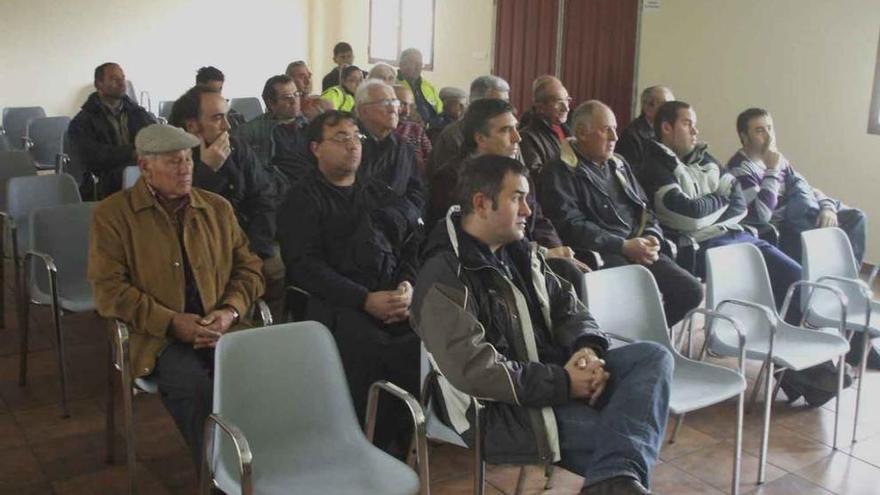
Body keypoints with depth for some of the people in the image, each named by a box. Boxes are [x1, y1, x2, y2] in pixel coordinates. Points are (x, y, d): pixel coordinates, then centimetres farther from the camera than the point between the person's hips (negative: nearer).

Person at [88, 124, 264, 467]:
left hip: (220, 328, 3)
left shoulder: (217, 208, 17)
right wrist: (172, 322, -14)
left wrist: (230, 311, -5)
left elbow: (248, 267, 17)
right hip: (157, 338, -3)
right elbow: (108, 289, -4)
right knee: (194, 387, -33)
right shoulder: (113, 214, 5)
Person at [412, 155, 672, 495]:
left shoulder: (520, 252, 12)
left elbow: (567, 307, 13)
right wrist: (563, 385, -23)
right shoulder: (443, 278, -15)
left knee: (653, 356, -15)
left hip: (553, 375, 9)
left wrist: (588, 348, -12)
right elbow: (474, 369, -24)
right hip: (502, 409, -9)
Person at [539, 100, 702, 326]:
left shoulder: (619, 165, 24)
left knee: (691, 290, -12)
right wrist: (624, 246, -14)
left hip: (639, 250, 7)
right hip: (599, 255, -7)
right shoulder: (560, 172, -1)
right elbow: (571, 226, -12)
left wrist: (652, 237, 1)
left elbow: (646, 209, 24)